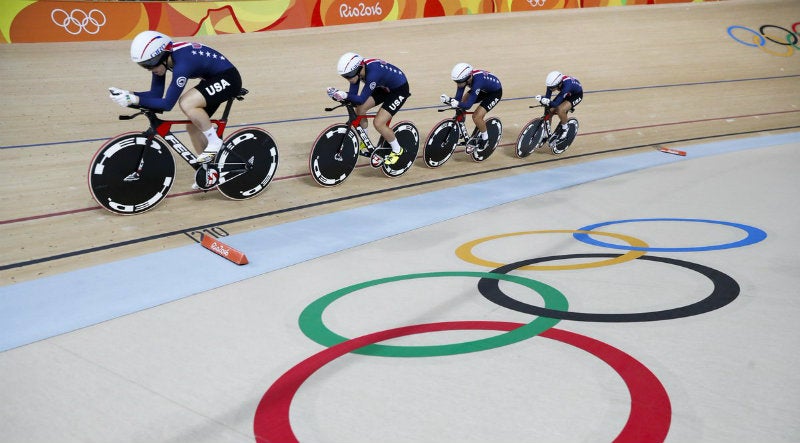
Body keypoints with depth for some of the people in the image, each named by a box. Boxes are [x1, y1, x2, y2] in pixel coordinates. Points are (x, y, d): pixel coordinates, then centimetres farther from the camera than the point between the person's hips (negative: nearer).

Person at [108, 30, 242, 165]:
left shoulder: (181, 64, -32)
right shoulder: (162, 58, -7)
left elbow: (167, 104, -29)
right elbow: (156, 95, -3)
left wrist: (135, 100, -30)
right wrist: (128, 94, -17)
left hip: (227, 79, -9)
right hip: (212, 78, 9)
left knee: (186, 103, -28)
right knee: (193, 126, 5)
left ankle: (215, 143, -11)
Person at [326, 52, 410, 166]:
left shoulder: (372, 73, -37)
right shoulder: (357, 69, -14)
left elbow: (361, 99, -32)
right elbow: (353, 94, -11)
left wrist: (344, 95, -45)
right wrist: (339, 95, -29)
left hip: (399, 89, -8)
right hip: (384, 87, 8)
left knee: (378, 123, -17)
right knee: (359, 110, -2)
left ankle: (397, 150, 6)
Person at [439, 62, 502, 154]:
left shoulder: (477, 81, -41)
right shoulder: (463, 78, -21)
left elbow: (468, 105, -40)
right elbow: (458, 99, -20)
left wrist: (457, 104, -55)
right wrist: (448, 99, -37)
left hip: (495, 91, -8)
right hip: (483, 89, 8)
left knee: (477, 117, -21)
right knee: (461, 106, -3)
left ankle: (485, 138, 5)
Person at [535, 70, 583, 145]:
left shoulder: (566, 85, -43)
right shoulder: (552, 83, -27)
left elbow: (556, 104, -41)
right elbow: (547, 97, -23)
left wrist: (548, 102, -60)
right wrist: (542, 100, -44)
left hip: (576, 95, -6)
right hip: (566, 93, 6)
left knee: (561, 110, -31)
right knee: (550, 111, -7)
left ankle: (564, 129, -3)